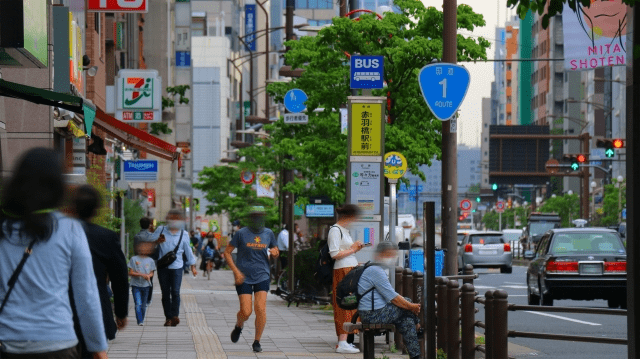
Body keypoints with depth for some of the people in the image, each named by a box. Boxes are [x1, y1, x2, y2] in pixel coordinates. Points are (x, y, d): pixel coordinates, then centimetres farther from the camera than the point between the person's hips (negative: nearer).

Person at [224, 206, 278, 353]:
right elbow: (227, 252, 0)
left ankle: (257, 342, 2)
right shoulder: (241, 234, -4)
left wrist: (275, 253, -7)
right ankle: (239, 326, 29)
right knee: (246, 312, -6)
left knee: (261, 309, -11)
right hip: (244, 278, -2)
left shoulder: (268, 234, 5)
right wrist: (236, 271, -10)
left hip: (262, 276, 2)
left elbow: (275, 252, 19)